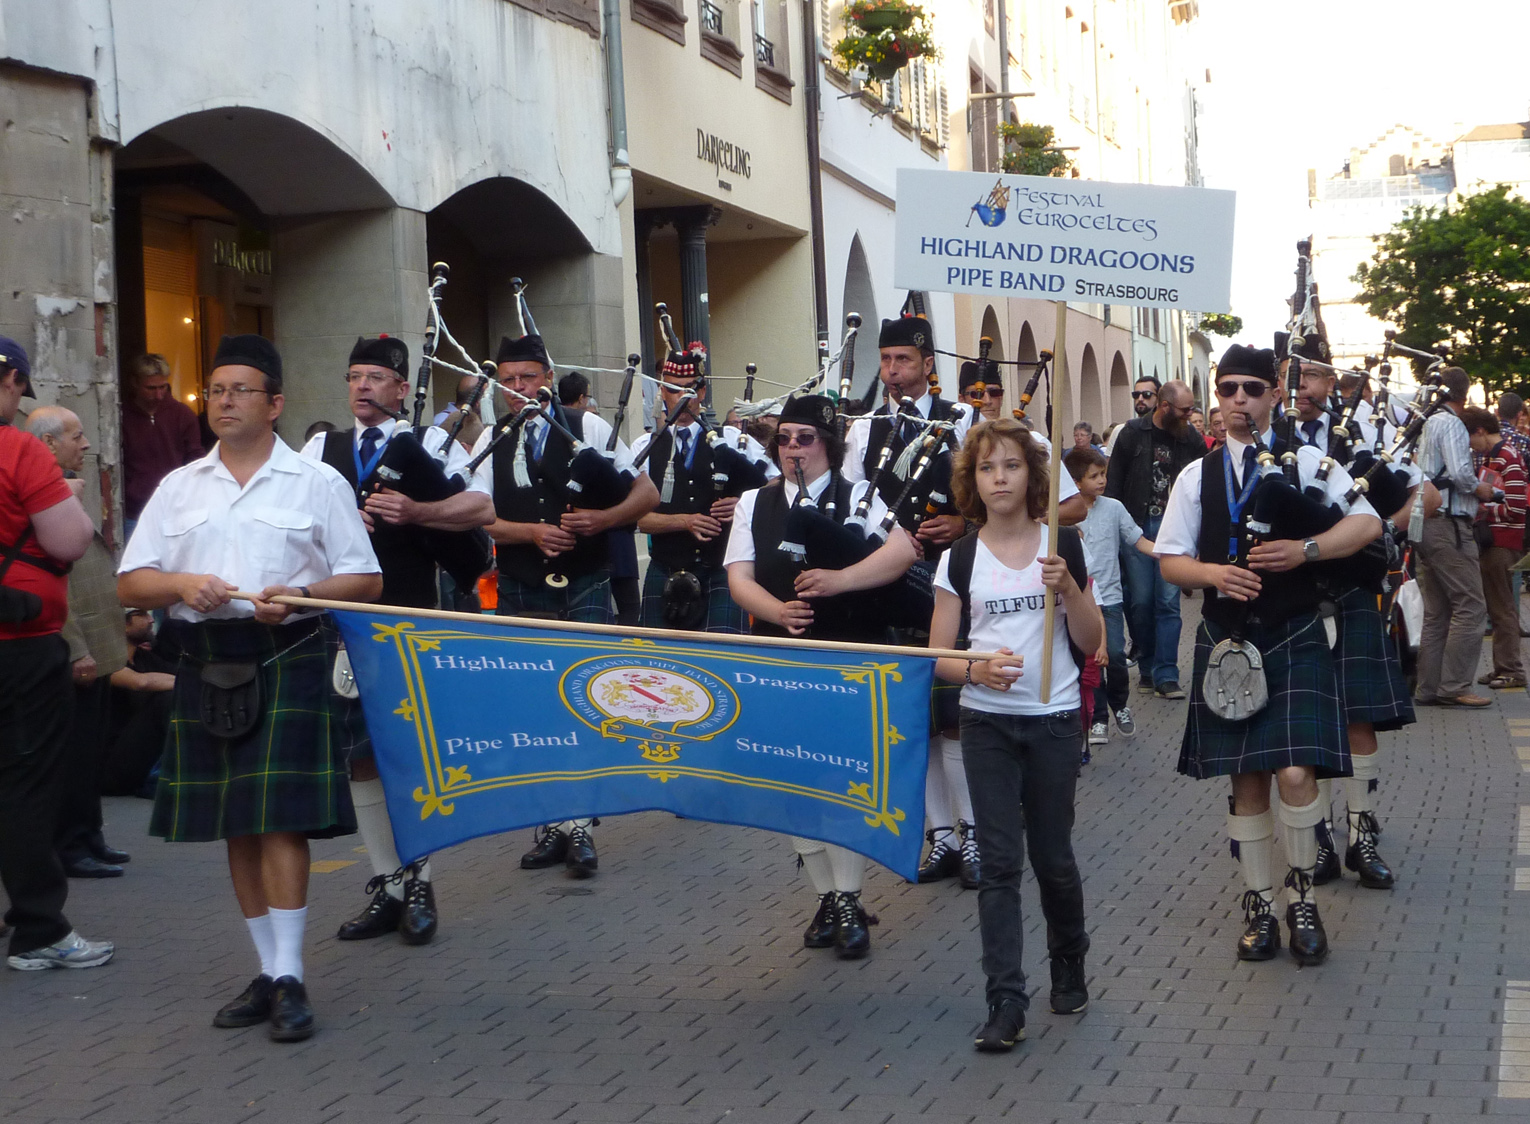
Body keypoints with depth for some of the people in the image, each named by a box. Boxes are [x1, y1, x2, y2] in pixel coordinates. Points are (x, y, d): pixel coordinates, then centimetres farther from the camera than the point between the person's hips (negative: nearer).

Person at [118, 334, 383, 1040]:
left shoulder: (317, 483, 5)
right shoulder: (179, 487, 14)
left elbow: (364, 580, 2)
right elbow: (130, 583, 11)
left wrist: (297, 596, -16)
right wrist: (182, 585, -10)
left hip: (286, 660, -4)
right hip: (204, 664, 4)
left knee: (279, 817, -11)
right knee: (236, 825, 7)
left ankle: (288, 978, -8)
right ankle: (268, 972, 16)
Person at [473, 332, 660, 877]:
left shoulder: (588, 428, 2)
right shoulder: (491, 442, 7)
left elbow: (647, 493, 3)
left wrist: (602, 519, -15)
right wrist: (533, 532, -13)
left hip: (584, 590, -2)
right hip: (521, 595, 3)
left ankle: (581, 823, 2)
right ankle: (554, 823, 16)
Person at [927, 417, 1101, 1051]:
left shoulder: (1063, 546, 0)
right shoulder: (959, 559, 1)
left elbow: (1092, 643, 0)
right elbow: (938, 657, 3)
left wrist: (1067, 587, -16)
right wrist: (976, 668, -18)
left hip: (1054, 720, 0)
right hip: (986, 723, 0)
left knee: (1052, 855, 7)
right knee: (999, 861, -3)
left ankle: (1070, 965, 33)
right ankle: (1005, 1004, -3)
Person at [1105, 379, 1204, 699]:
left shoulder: (1190, 439, 5)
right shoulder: (1133, 433, 0)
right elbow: (1114, 481, 1)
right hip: (1137, 526, -1)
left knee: (1168, 601, -4)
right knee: (1140, 599, 1)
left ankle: (1165, 675, -2)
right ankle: (1147, 666, 17)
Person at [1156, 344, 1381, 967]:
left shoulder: (1307, 462, 2)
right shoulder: (1196, 477, 7)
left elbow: (1366, 523, -4)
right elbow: (1169, 560, 7)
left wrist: (1306, 550, -18)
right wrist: (1214, 573, -13)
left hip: (1294, 639, -2)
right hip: (1226, 640, 3)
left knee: (1295, 772, -14)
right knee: (1245, 779, 7)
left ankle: (1302, 899, 7)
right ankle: (1260, 906, 20)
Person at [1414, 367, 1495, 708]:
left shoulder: (1422, 425, 15)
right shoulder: (1452, 425, -10)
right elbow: (1459, 472, -22)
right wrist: (1480, 489, -3)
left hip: (1422, 523, 9)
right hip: (1448, 524, -9)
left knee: (1436, 612, 12)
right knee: (1470, 606, -7)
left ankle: (1428, 688, 12)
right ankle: (1455, 686, -10)